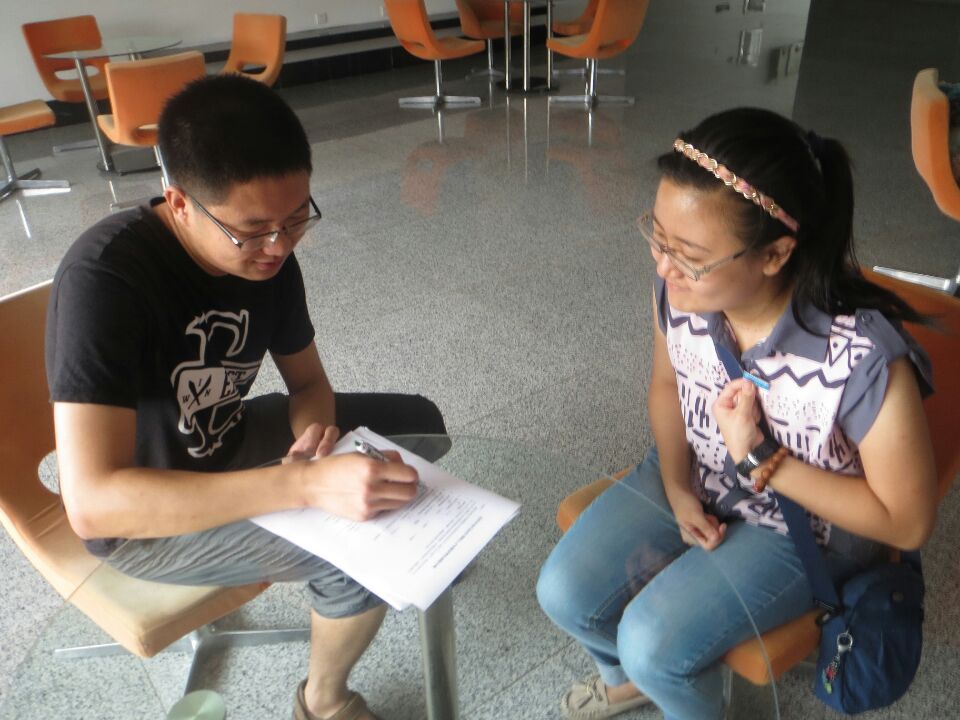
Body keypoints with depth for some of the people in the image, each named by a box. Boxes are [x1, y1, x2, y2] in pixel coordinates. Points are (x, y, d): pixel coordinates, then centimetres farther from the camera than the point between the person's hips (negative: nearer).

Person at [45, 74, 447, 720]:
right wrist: (305, 484, -48)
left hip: (227, 443, 7)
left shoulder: (267, 254, -13)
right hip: (138, 517, -7)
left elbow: (308, 380, 1)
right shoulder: (106, 278, -33)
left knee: (417, 422, 8)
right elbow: (93, 502, -40)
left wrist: (314, 431, -23)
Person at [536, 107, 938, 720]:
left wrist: (761, 459, -28)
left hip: (803, 524, -4)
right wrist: (676, 488, -11)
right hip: (693, 479, 5)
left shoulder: (866, 359, -35)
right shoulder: (678, 289, -21)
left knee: (654, 642, -18)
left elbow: (908, 523, -20)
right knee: (565, 595, -4)